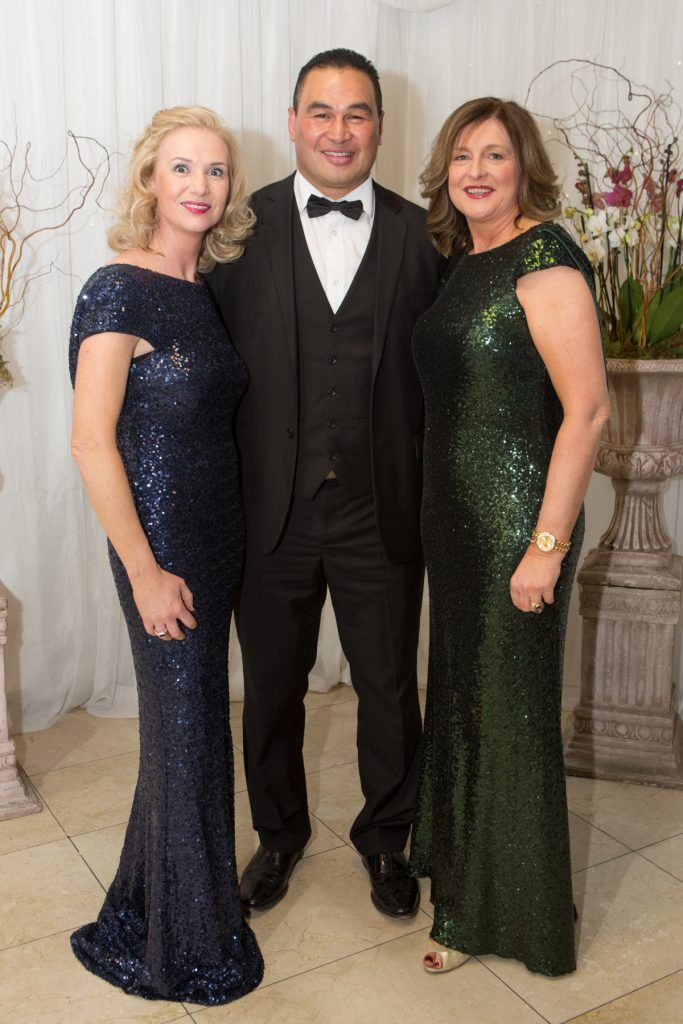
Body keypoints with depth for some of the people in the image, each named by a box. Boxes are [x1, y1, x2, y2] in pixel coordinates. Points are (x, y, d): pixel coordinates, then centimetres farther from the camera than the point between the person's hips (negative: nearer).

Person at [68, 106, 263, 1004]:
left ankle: (149, 908, 43)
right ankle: (186, 949, 30)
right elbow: (91, 443, -18)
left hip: (219, 539, 8)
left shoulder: (209, 289, 8)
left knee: (191, 724, 19)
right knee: (187, 733, 6)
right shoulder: (119, 290, -15)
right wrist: (145, 573, -17)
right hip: (163, 548, -7)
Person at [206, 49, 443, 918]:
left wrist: (434, 493, -5)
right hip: (272, 510, 0)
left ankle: (385, 839, 39)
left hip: (381, 511, 0)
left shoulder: (419, 234, 2)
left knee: (389, 689, 14)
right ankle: (279, 835, 42)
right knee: (271, 687, 16)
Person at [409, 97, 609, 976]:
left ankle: (506, 913, 28)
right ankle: (459, 865, 42)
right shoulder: (460, 262, 12)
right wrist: (433, 510, 13)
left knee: (511, 710, 6)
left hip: (517, 522, -8)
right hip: (454, 515, 8)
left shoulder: (543, 257, -13)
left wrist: (548, 545, -21)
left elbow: (587, 409, -19)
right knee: (459, 694, 19)